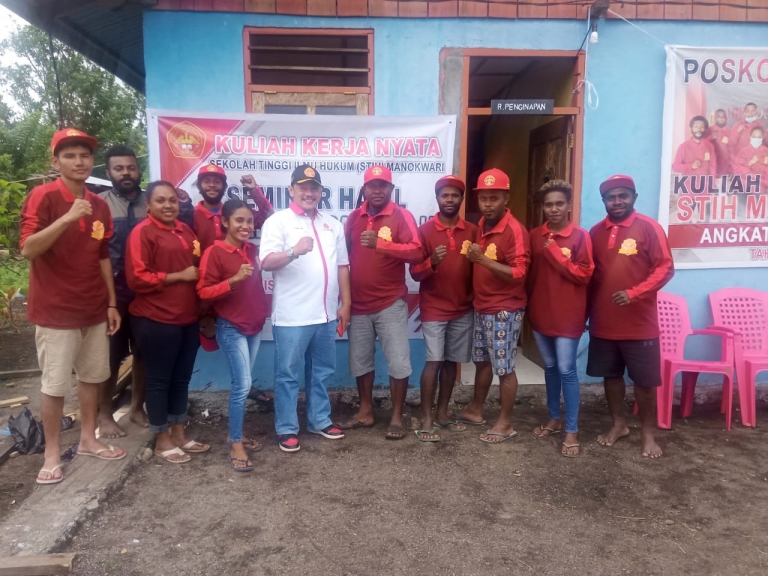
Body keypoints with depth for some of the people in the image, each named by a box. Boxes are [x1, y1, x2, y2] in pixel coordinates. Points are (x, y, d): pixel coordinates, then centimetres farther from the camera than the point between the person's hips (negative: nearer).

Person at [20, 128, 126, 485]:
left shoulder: (100, 205, 8)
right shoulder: (42, 197, -10)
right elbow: (28, 250, -20)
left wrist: (112, 303, 11)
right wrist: (67, 218, -30)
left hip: (94, 309, 6)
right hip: (55, 311, -6)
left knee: (92, 376, 13)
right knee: (55, 384, 3)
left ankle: (88, 439, 28)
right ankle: (52, 453, 17)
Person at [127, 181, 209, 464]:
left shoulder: (184, 230, 13)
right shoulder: (142, 232, -9)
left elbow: (197, 266, 26)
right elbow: (137, 279, -17)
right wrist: (179, 276, -15)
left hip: (187, 318, 7)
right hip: (156, 320, -7)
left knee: (182, 378, 15)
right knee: (159, 379, 5)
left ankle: (179, 433, 28)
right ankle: (162, 440, 18)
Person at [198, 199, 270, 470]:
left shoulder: (251, 250, 7)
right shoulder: (214, 252, -11)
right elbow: (204, 292, -15)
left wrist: (263, 308, 12)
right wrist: (234, 279, -26)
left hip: (254, 325, 6)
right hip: (231, 328, -6)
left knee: (243, 384, 13)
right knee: (242, 385, -8)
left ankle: (237, 435, 26)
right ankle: (235, 445, 4)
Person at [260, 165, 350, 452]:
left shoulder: (332, 224, 13)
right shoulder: (278, 221, -3)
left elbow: (342, 266, 15)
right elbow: (266, 262, -15)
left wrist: (345, 303, 11)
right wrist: (294, 251, -33)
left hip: (326, 314, 5)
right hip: (292, 316, -5)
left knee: (322, 371, 16)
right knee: (288, 374, 5)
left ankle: (320, 420, 31)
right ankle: (287, 429, 18)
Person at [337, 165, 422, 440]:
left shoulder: (401, 216, -8)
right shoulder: (354, 217, 6)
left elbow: (416, 252, -20)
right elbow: (345, 255, 13)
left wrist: (380, 244, -31)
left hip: (391, 303, -5)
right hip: (359, 304, 5)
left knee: (398, 362, 0)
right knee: (360, 361, 14)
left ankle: (397, 417, 17)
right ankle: (365, 412, 31)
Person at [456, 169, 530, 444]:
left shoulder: (514, 230, -17)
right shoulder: (481, 225, 9)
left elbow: (518, 273, -23)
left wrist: (483, 259, -28)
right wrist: (474, 259, 4)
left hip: (505, 310, -8)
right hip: (481, 308, 8)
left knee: (504, 368, 2)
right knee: (482, 361, 19)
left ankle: (505, 423, 16)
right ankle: (475, 410, 34)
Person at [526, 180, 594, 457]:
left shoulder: (581, 236, -7)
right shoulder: (535, 236, 6)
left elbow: (584, 275, -13)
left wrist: (555, 253, -17)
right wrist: (529, 302, 5)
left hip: (568, 315, -5)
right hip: (540, 312, 5)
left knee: (567, 370, -3)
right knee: (550, 367, 15)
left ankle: (572, 431, 7)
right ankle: (554, 419, 29)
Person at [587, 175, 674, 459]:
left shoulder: (649, 227, -7)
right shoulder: (596, 232, 7)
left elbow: (665, 268, -10)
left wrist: (634, 294, -22)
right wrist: (587, 310, 10)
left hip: (639, 322, -4)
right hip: (603, 321, 4)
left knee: (644, 379, 6)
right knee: (611, 374, 14)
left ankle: (647, 432, 24)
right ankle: (618, 424, 32)